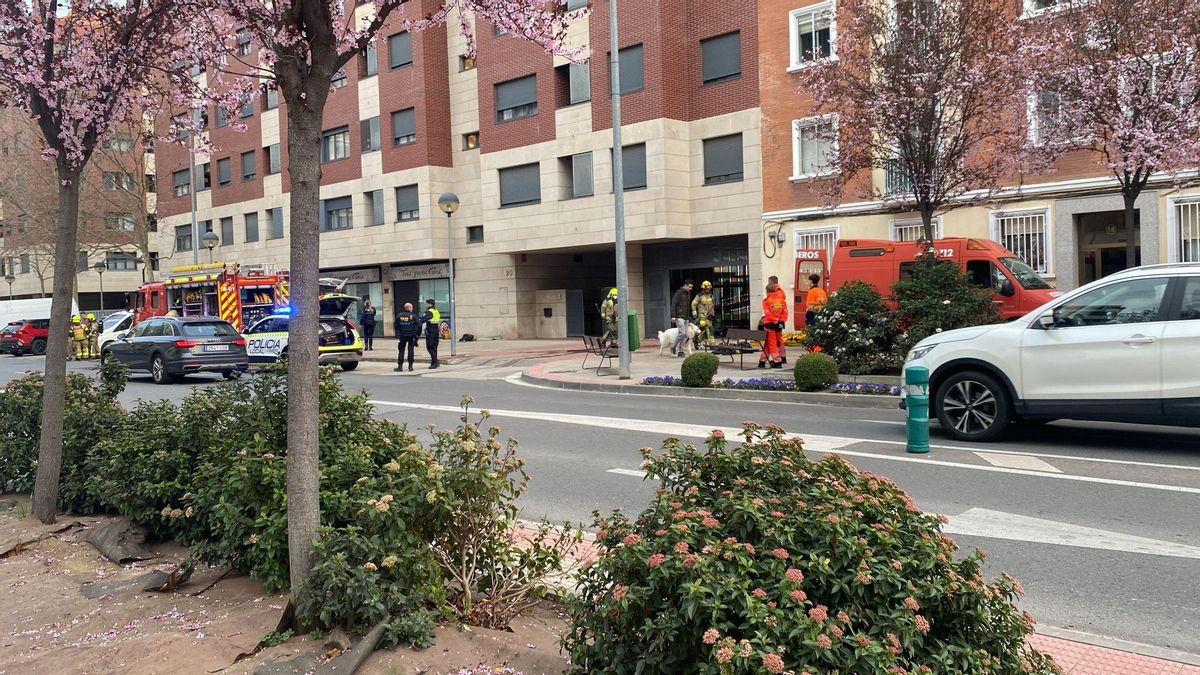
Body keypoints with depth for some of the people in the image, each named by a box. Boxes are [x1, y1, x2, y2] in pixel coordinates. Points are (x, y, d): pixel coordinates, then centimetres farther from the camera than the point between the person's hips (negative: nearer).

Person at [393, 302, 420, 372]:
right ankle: (410, 366, 5)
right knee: (410, 351, 5)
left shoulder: (399, 315, 0)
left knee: (401, 350, 8)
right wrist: (418, 333, 2)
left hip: (402, 335, 1)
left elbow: (395, 325, 3)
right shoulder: (413, 316, -6)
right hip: (411, 336, -1)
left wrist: (397, 333, 16)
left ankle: (400, 366, 5)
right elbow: (419, 325, -11)